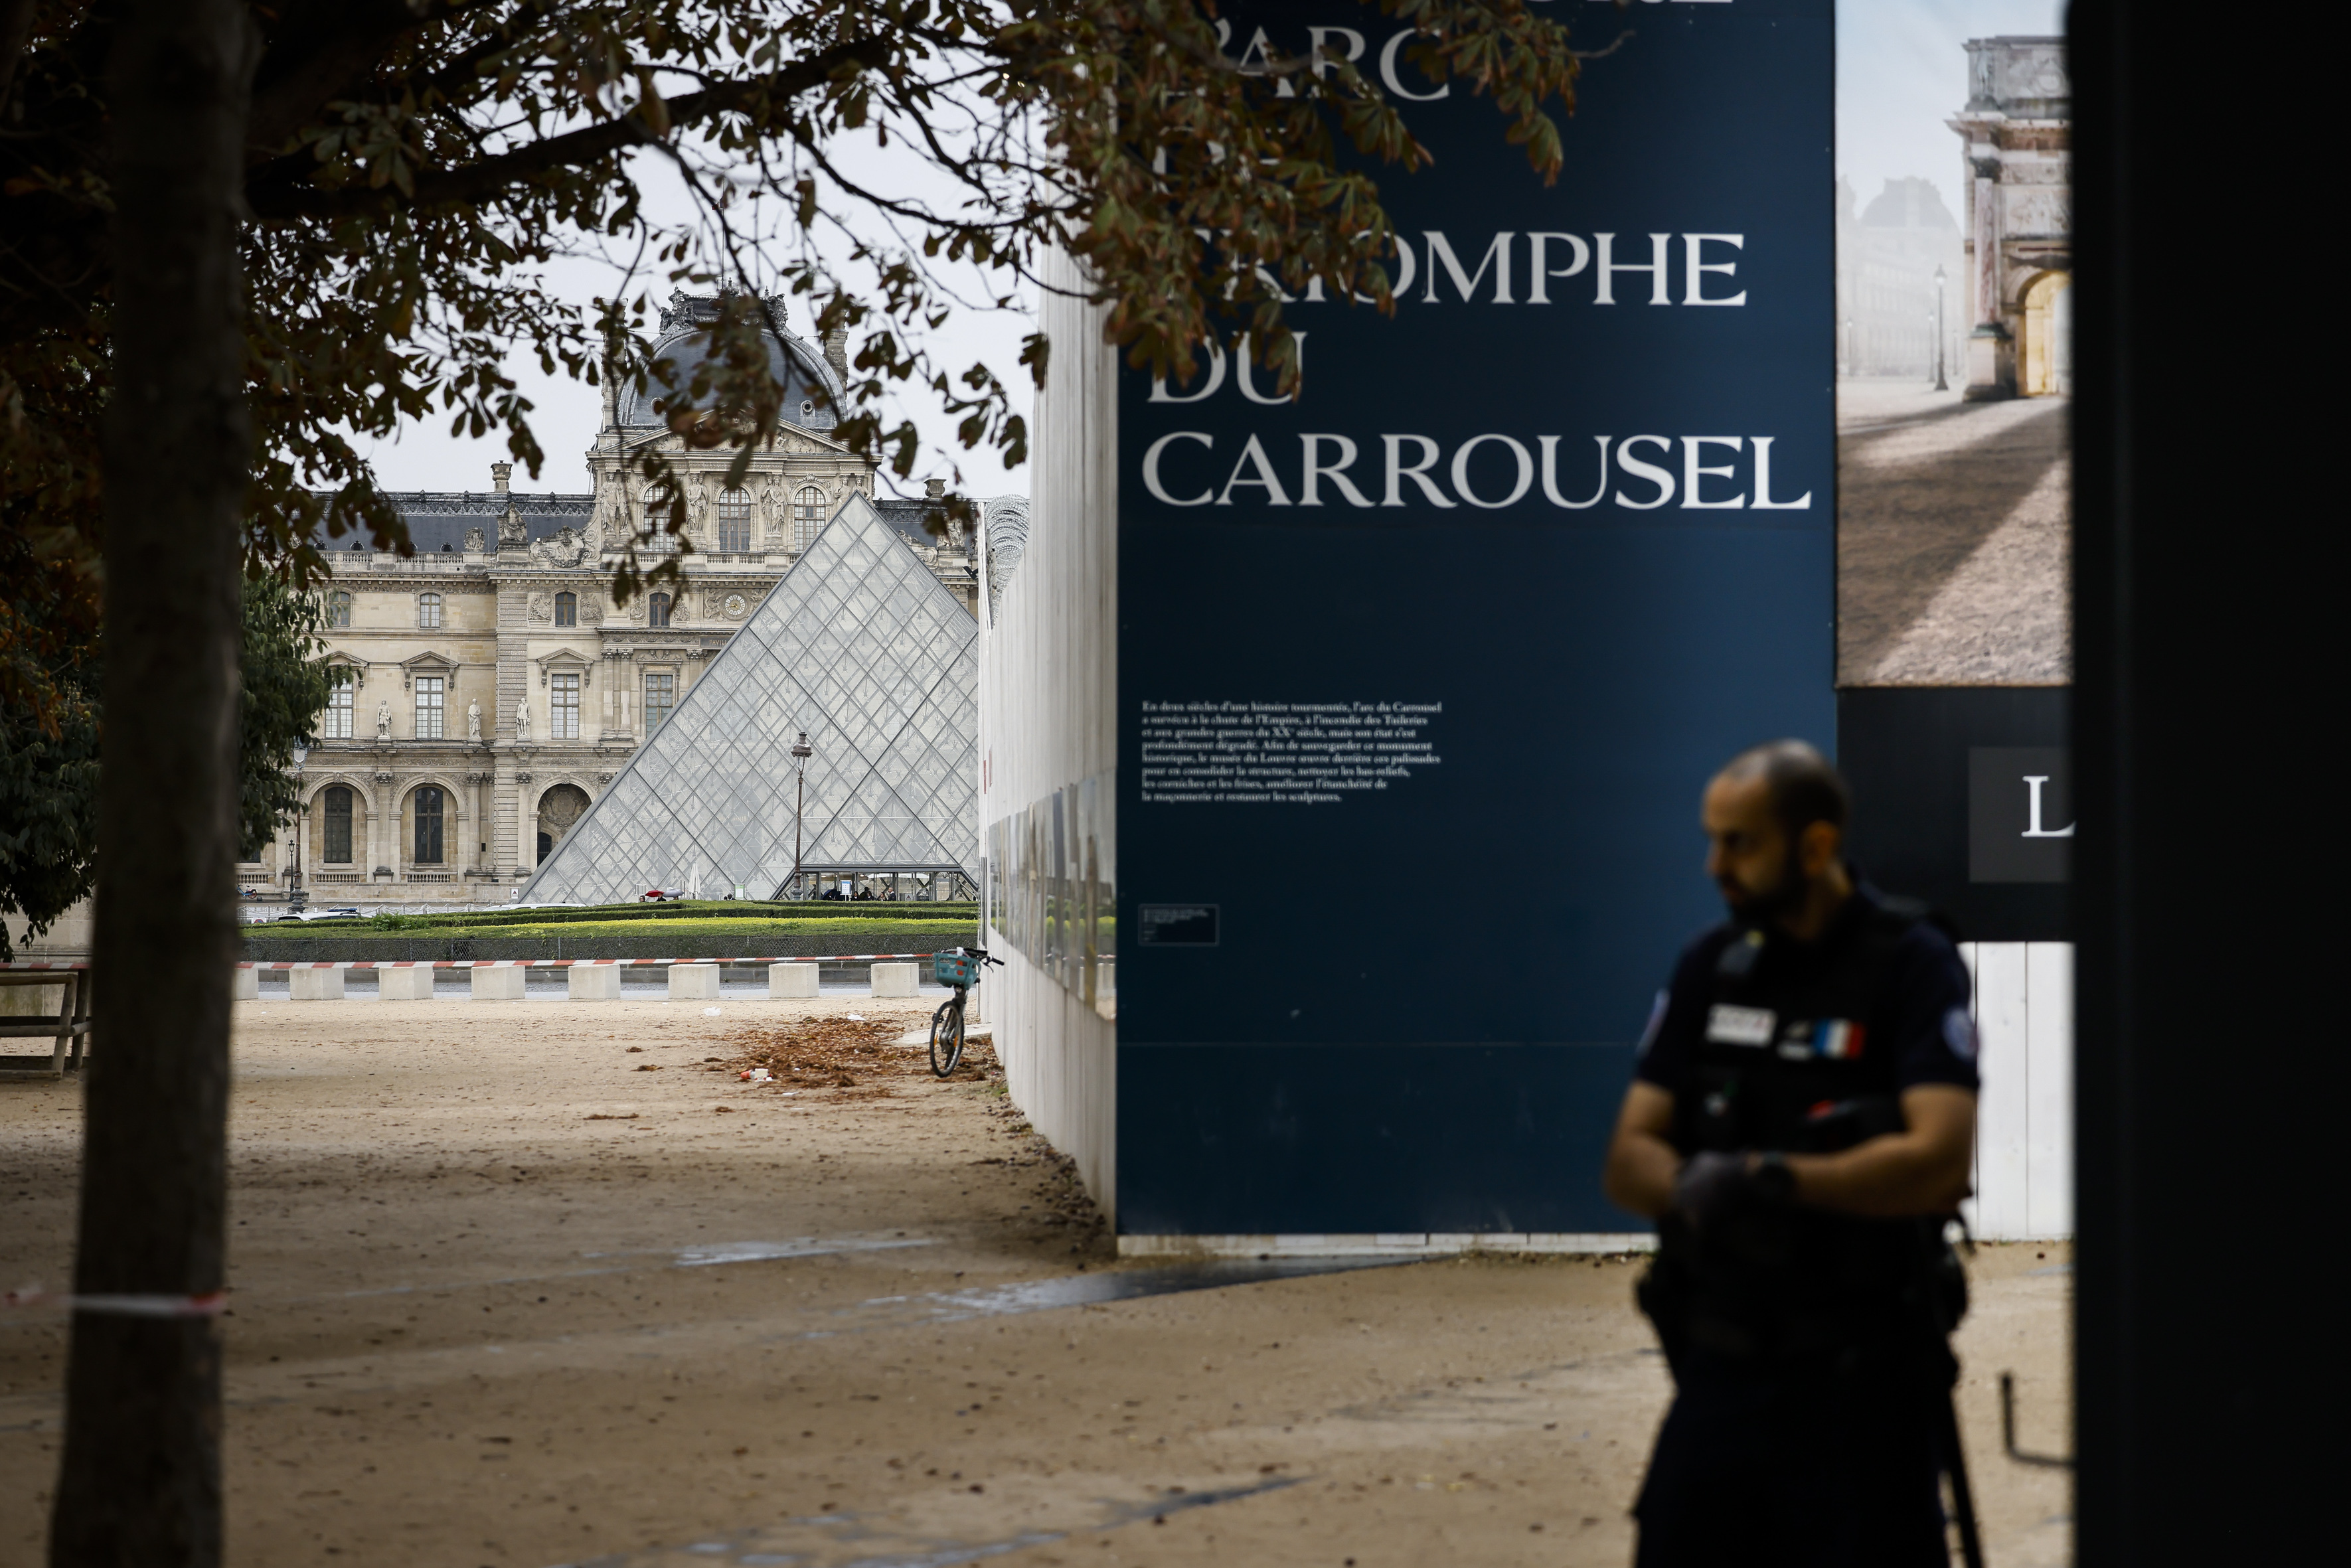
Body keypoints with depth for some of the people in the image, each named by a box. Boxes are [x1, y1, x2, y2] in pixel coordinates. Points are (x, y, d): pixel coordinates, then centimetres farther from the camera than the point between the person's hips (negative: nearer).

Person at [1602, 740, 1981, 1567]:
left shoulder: (1912, 964, -8)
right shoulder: (1710, 966, 8)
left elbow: (1938, 1163, -20)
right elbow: (1630, 1158, 4)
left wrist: (1771, 1180, -22)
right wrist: (1695, 1190, -17)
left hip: (1860, 1381, -5)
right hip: (1719, 1366, 5)